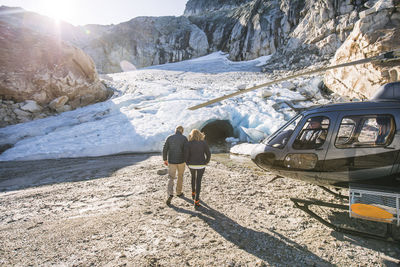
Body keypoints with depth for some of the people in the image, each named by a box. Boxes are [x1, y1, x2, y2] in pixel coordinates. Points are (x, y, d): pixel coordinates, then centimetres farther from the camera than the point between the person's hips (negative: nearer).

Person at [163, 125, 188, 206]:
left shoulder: (169, 138, -2)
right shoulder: (184, 138, -8)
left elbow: (165, 149, -3)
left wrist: (165, 159, 9)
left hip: (171, 161, 1)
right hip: (181, 161, -1)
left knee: (171, 178, 5)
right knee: (180, 176, 21)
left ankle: (170, 194, -15)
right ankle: (179, 192, 32)